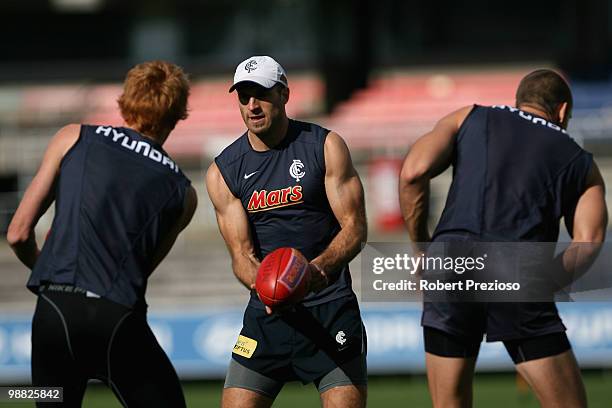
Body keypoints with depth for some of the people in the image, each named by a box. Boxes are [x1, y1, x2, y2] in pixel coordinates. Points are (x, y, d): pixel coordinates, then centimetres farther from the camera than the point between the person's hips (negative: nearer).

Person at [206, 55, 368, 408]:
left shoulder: (325, 146, -2)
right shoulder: (223, 171, 3)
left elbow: (355, 227, -5)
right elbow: (242, 253, -1)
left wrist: (319, 269, -25)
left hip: (331, 307, -2)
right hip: (268, 311, 2)